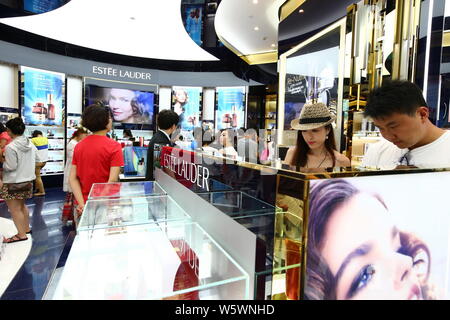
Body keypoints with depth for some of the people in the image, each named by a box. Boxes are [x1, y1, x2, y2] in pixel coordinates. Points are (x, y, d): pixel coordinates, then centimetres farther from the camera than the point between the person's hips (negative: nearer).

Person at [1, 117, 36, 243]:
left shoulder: (10, 147, -20)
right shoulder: (31, 144, 1)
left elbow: (10, 167, -17)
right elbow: (34, 160, 11)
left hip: (13, 183, -8)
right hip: (28, 180, 8)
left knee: (14, 209, 4)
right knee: (22, 206, 23)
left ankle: (21, 234, 9)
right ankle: (26, 228, 33)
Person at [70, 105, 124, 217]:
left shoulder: (78, 146, 5)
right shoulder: (114, 146, -12)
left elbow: (72, 178, 0)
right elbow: (112, 181, -20)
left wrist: (82, 204, -6)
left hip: (83, 206, 6)